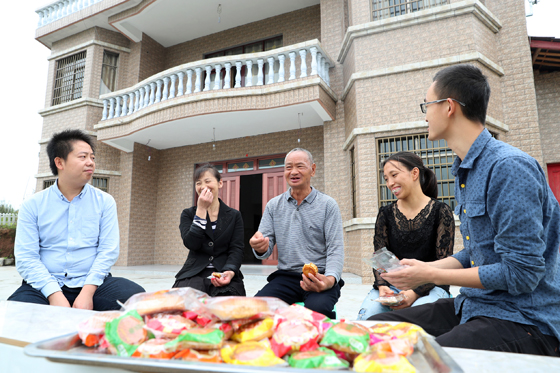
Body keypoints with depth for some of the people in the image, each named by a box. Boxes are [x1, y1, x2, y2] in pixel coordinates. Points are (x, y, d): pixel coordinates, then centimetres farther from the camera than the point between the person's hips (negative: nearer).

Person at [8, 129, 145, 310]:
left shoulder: (105, 202, 5)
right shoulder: (32, 205, 4)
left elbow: (108, 250, -4)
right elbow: (25, 257, -4)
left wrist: (88, 291, -18)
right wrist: (55, 294, -19)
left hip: (94, 282, 1)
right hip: (46, 285, -1)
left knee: (135, 295, -27)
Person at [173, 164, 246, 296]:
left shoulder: (234, 216, 11)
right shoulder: (188, 214, 11)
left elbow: (236, 249, 0)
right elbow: (191, 244, -7)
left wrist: (230, 271, -21)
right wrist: (201, 210, -9)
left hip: (224, 273, 0)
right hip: (194, 274, 1)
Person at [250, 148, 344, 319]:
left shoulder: (328, 205, 2)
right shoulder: (273, 205, 11)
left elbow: (335, 249, -5)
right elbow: (266, 249, 6)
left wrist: (330, 279, -25)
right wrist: (260, 247, -20)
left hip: (320, 277, -2)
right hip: (285, 277, 3)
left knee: (316, 308, -35)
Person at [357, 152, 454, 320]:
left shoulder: (441, 211, -2)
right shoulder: (386, 214, 8)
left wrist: (415, 292, -19)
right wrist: (382, 286, -16)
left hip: (430, 287, -2)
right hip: (392, 285, 2)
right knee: (366, 316, -27)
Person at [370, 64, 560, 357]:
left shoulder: (510, 167, -19)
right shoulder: (464, 171, 11)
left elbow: (521, 274, -21)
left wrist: (431, 276, -15)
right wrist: (423, 267, 3)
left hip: (523, 320, -8)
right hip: (472, 307, 8)